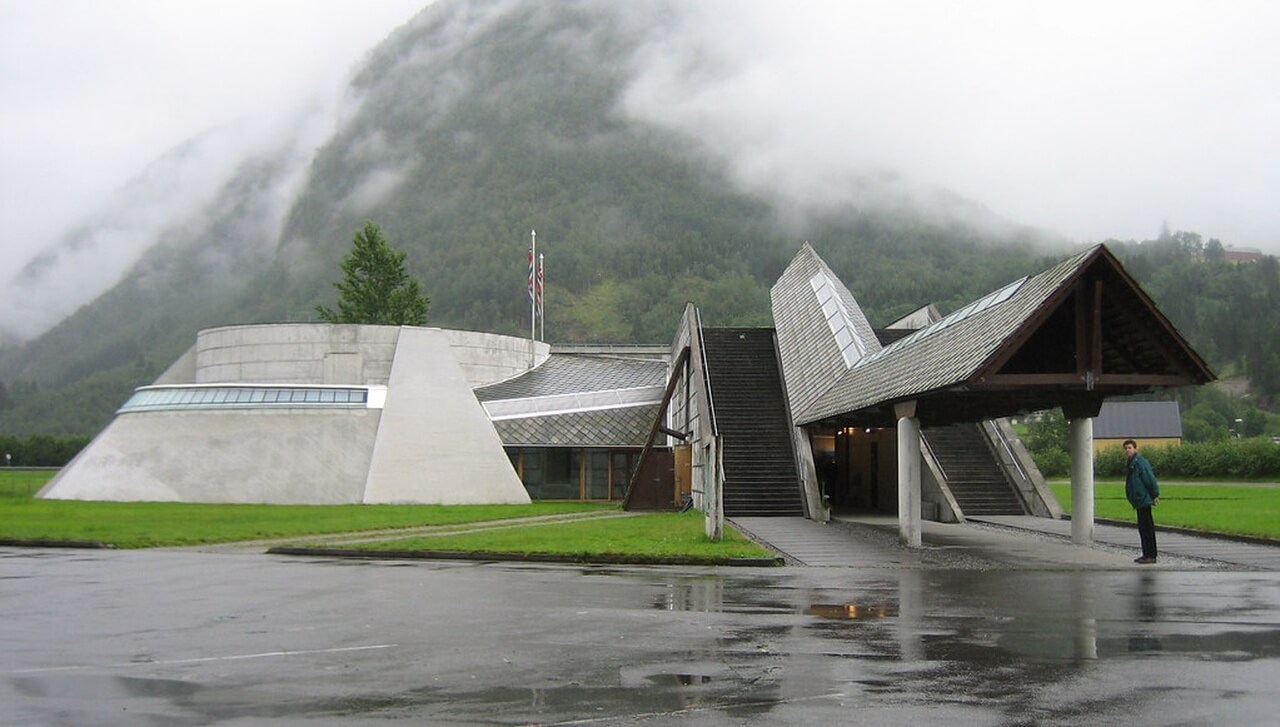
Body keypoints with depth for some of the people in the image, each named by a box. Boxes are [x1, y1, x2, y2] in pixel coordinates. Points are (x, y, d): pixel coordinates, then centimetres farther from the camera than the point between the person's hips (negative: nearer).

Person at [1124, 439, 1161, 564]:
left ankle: (1151, 556, -4)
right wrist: (1153, 496, 19)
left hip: (1144, 500, -10)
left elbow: (1150, 480, -18)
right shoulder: (1132, 463, 16)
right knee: (1143, 528, 13)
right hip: (1140, 501, 10)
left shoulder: (1140, 462, -15)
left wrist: (1154, 496, -15)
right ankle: (1147, 554, 18)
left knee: (1147, 528, -7)